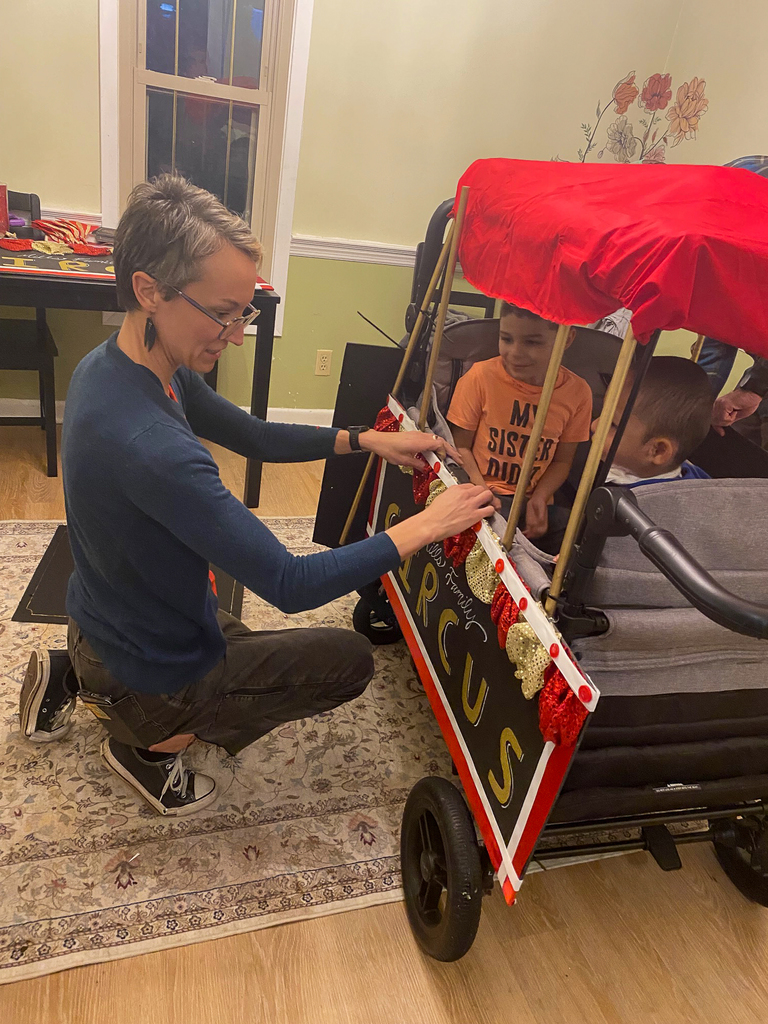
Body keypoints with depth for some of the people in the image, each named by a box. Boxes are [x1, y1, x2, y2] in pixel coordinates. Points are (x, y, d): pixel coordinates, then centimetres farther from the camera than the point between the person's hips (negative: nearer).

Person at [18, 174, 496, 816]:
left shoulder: (112, 364, -8)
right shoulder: (149, 447, -38)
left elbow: (251, 436, 2)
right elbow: (290, 585, -33)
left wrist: (366, 439, -7)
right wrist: (424, 527, -26)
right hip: (152, 677, -8)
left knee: (237, 643, 38)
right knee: (350, 659, 6)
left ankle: (73, 678, 23)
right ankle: (152, 744, 8)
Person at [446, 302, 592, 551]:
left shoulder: (577, 392, -1)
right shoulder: (482, 376, -7)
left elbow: (561, 461, 8)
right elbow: (461, 446, -3)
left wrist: (539, 498, -10)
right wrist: (481, 491, -18)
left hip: (534, 503, 3)